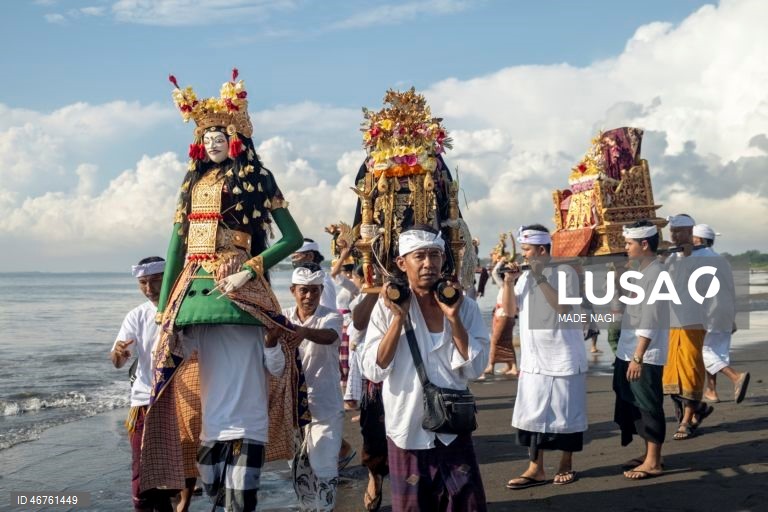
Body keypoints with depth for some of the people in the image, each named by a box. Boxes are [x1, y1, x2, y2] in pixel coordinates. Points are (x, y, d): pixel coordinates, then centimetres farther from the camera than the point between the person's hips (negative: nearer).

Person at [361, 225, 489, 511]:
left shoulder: (464, 306, -3)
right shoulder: (388, 306, -7)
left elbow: (474, 369, -8)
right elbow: (373, 371, -12)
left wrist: (453, 318, -17)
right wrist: (399, 318, -19)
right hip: (407, 431, -1)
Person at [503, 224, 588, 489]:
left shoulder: (565, 272, -9)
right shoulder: (525, 275, 9)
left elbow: (563, 307, -21)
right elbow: (511, 310, 7)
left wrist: (540, 278, -23)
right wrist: (509, 282, -7)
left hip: (563, 358, -6)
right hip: (533, 358, 6)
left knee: (564, 414, 5)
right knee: (533, 414, 5)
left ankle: (566, 465, 20)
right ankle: (535, 469, 11)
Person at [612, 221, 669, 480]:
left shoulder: (655, 274, -16)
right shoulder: (641, 271, 14)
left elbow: (649, 322, -21)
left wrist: (638, 357, -22)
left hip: (646, 356, -9)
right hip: (630, 353, 10)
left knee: (648, 406, -2)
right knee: (634, 405, 15)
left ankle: (653, 462, 7)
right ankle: (648, 454, 26)